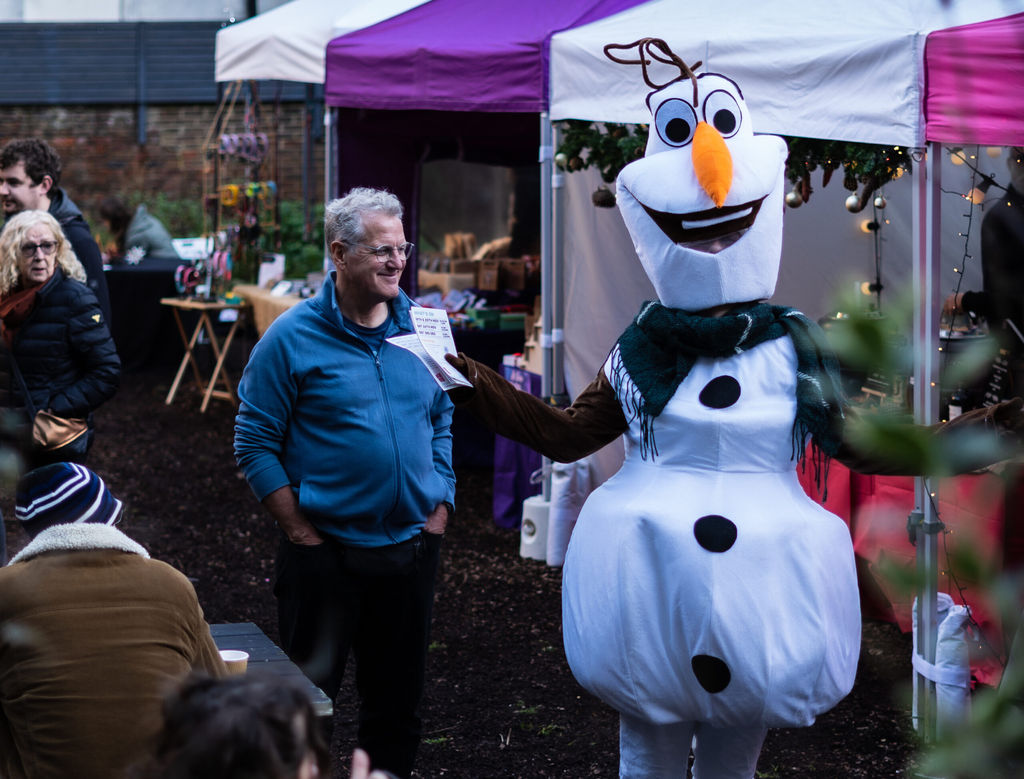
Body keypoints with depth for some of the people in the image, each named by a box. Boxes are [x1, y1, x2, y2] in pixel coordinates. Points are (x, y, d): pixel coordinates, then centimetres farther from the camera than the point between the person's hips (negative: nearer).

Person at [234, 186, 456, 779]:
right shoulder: (293, 339, -9)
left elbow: (442, 422, 14)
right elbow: (255, 443, -8)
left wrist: (439, 513, 5)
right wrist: (301, 532, -12)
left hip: (413, 546, 4)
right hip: (326, 550, -4)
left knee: (398, 692, 14)